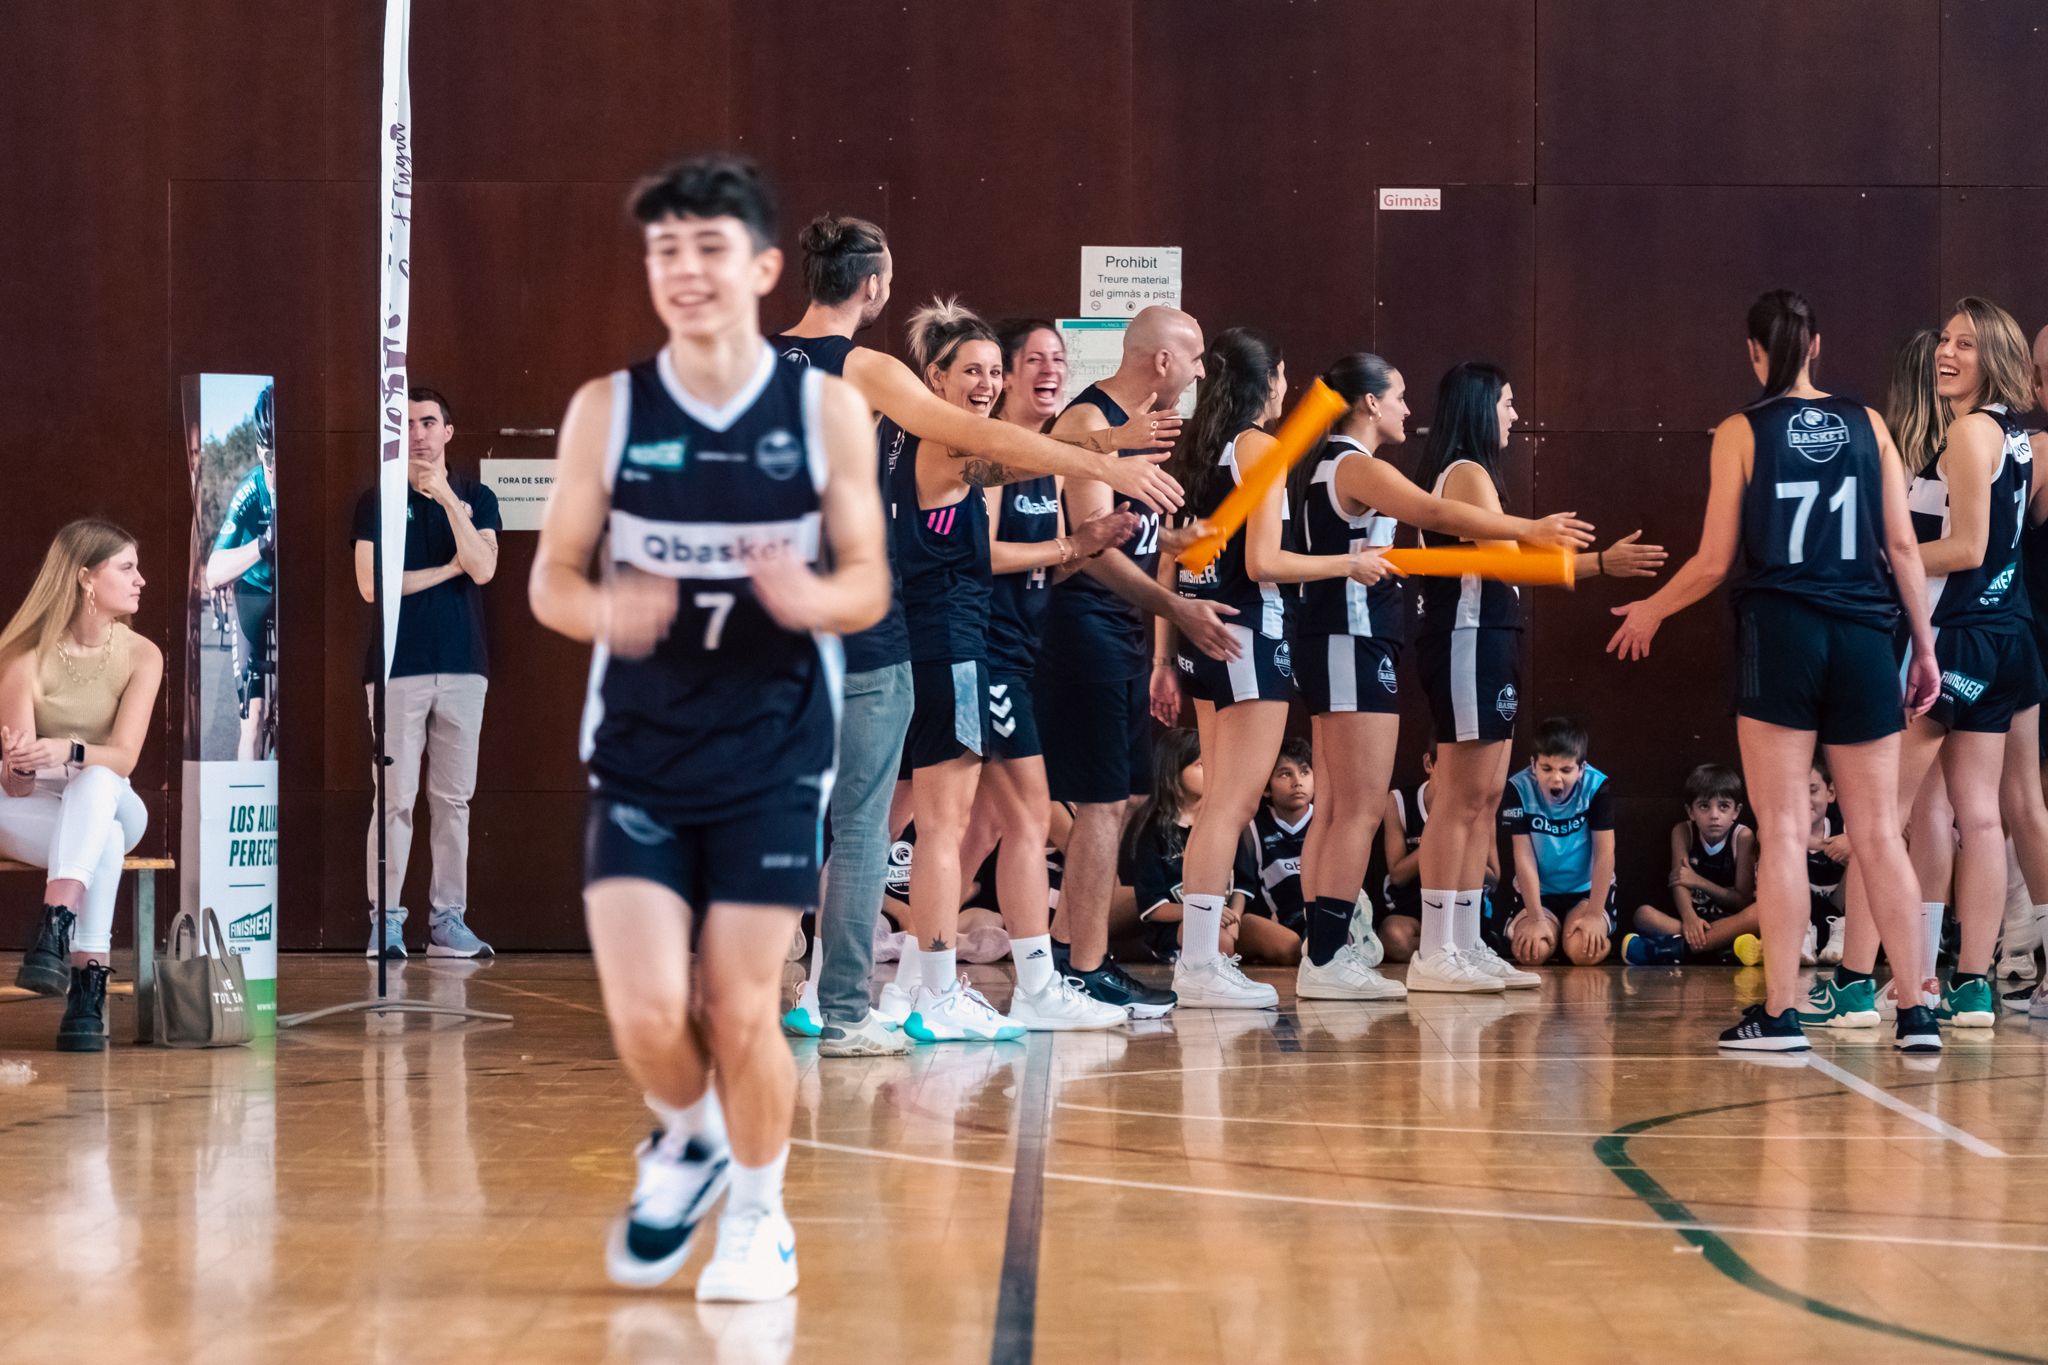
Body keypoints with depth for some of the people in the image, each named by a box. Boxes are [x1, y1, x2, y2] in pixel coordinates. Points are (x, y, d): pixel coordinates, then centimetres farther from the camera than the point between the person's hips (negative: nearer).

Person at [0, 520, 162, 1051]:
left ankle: (54, 930, -54)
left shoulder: (141, 656, -5)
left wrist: (68, 752, -38)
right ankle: (88, 988, -44)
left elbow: (123, 758, -17)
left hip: (106, 805, 2)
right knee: (105, 839, -36)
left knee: (96, 781, -37)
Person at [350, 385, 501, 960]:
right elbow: (372, 584, -6)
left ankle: (449, 920, 8)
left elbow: (482, 568, -6)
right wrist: (448, 568, -3)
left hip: (462, 668, 2)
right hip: (398, 668, -2)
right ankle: (385, 922, -2)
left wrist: (447, 498, -13)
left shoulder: (475, 498, 10)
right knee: (396, 799, -6)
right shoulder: (377, 501, 5)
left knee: (454, 799, 4)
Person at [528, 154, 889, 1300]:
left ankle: (760, 1214, 25)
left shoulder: (828, 409, -3)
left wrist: (811, 597, -23)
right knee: (645, 1012, -8)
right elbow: (551, 579, 1)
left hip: (775, 746, -1)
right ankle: (688, 1141, 27)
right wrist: (608, 611, -23)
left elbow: (870, 581, 0)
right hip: (640, 748, 1)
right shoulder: (607, 409, -2)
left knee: (741, 1008, 0)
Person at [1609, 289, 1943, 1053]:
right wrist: (1924, 647, 13)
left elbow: (1714, 562, 0)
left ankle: (1780, 1014, -2)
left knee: (1783, 831, 0)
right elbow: (1903, 546, 4)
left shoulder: (1742, 433, -1)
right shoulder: (1867, 426, 6)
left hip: (1780, 637, -2)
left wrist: (1652, 610, 17)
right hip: (1864, 641, 2)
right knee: (1878, 833, 5)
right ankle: (1917, 1013, 3)